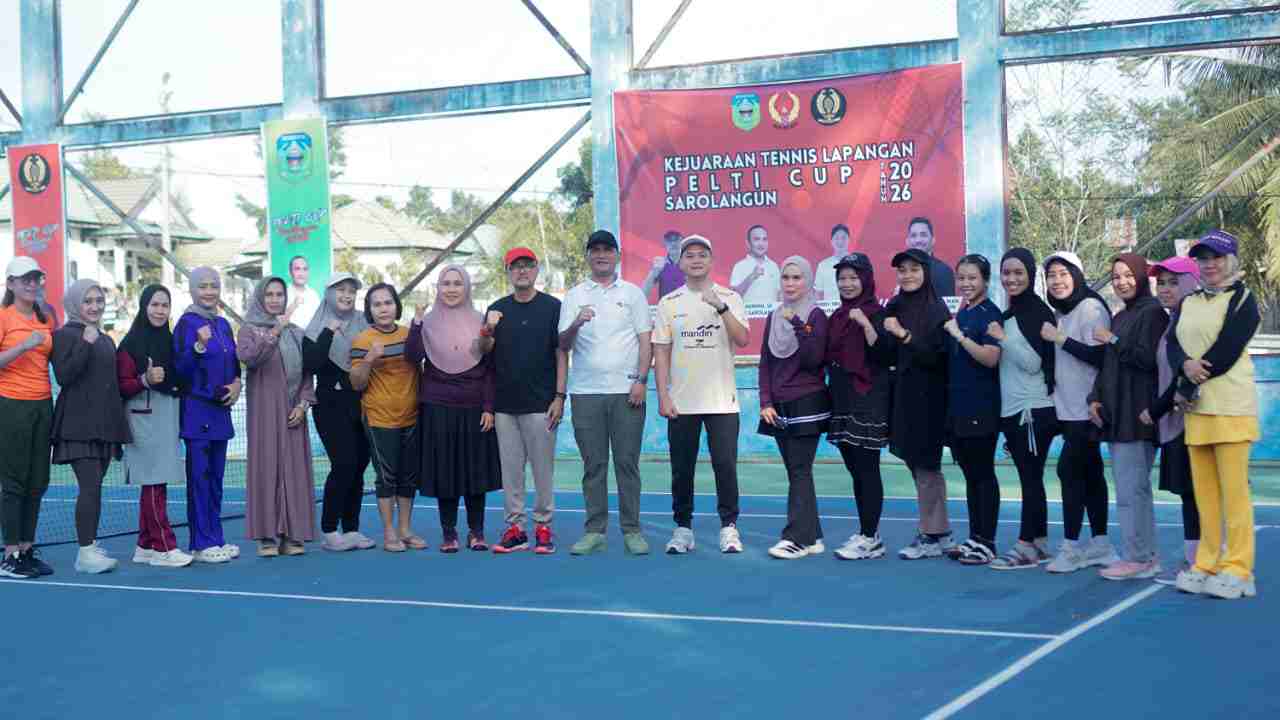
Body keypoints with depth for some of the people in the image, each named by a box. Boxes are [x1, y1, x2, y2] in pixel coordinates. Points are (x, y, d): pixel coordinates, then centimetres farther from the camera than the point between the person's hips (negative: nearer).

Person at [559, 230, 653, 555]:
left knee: (627, 462, -1)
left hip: (626, 390, -1)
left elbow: (645, 341, 5)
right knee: (593, 465, 4)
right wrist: (576, 325, -16)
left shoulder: (632, 293, 9)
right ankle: (595, 531, 9)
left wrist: (641, 380, -6)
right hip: (585, 391, 1)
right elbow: (562, 345, 4)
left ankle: (631, 530, 5)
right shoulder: (574, 296, 11)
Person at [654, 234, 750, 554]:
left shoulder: (729, 297, 3)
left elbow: (743, 339, -10)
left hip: (722, 400, -1)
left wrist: (720, 306, -22)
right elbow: (661, 352, 5)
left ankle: (729, 527, 8)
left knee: (725, 464, -3)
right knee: (681, 468, 6)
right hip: (680, 402, 2)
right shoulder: (669, 303, 7)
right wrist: (663, 397, -3)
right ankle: (683, 528, 17)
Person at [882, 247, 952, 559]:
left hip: (928, 397, -7)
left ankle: (930, 536, 6)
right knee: (918, 464, 12)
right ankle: (940, 532, 21)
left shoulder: (936, 310, -10)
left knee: (925, 465, -3)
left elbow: (936, 355, -17)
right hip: (903, 395, 7)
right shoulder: (894, 308, 8)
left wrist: (904, 335, -25)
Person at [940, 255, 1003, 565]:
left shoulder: (989, 313, -9)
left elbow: (991, 357, -21)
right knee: (970, 475, 12)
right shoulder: (961, 313, 14)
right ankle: (975, 538, 19)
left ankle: (987, 543, 4)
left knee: (983, 474, -2)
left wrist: (959, 335, -20)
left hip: (981, 408, -8)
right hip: (958, 406, 8)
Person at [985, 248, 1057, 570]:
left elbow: (1033, 362, -16)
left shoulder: (1037, 311, -9)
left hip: (1034, 409, -8)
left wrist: (1002, 337, -18)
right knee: (1029, 477, 10)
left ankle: (1026, 546, -4)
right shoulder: (1008, 315, 16)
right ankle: (1040, 543, 15)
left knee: (1030, 477, -6)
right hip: (1011, 410, 8)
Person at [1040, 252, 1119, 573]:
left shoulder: (1091, 308, -12)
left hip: (1085, 409, -9)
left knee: (1069, 469, -10)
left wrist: (1061, 339, -19)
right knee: (1090, 473, 11)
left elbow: (1099, 356, -21)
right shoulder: (1061, 312, 14)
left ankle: (1070, 546, -6)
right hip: (1069, 408, 9)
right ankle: (1100, 544, 16)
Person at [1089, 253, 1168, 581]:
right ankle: (1147, 556, 15)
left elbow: (1147, 358, -17)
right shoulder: (1120, 317, 20)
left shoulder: (1152, 312, -6)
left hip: (1137, 415, -9)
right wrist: (1095, 398, 9)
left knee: (1130, 489, -9)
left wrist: (1113, 341, -8)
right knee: (1135, 488, 10)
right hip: (1116, 415, 9)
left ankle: (1137, 558, -5)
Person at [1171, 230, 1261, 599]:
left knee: (1233, 490, -6)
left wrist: (1185, 389, -8)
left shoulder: (1243, 300, -2)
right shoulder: (1188, 303, 18)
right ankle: (1207, 564, 12)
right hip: (1196, 409, 6)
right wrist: (1186, 363, -16)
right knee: (1203, 491, 6)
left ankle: (1237, 569, -2)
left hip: (1230, 407, -6)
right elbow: (1173, 344, 7)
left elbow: (1226, 351, -11)